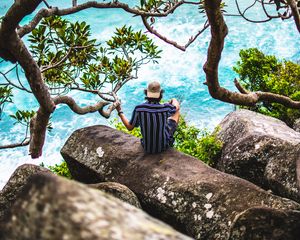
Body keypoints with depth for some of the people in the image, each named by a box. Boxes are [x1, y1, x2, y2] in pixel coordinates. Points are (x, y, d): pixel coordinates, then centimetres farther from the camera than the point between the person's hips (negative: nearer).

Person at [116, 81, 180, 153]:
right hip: (164, 145, -2)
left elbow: (129, 127, -8)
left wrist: (120, 111, 4)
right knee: (176, 112, 19)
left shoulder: (138, 109, -23)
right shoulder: (165, 108, -25)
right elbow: (177, 107, 0)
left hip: (147, 147, 2)